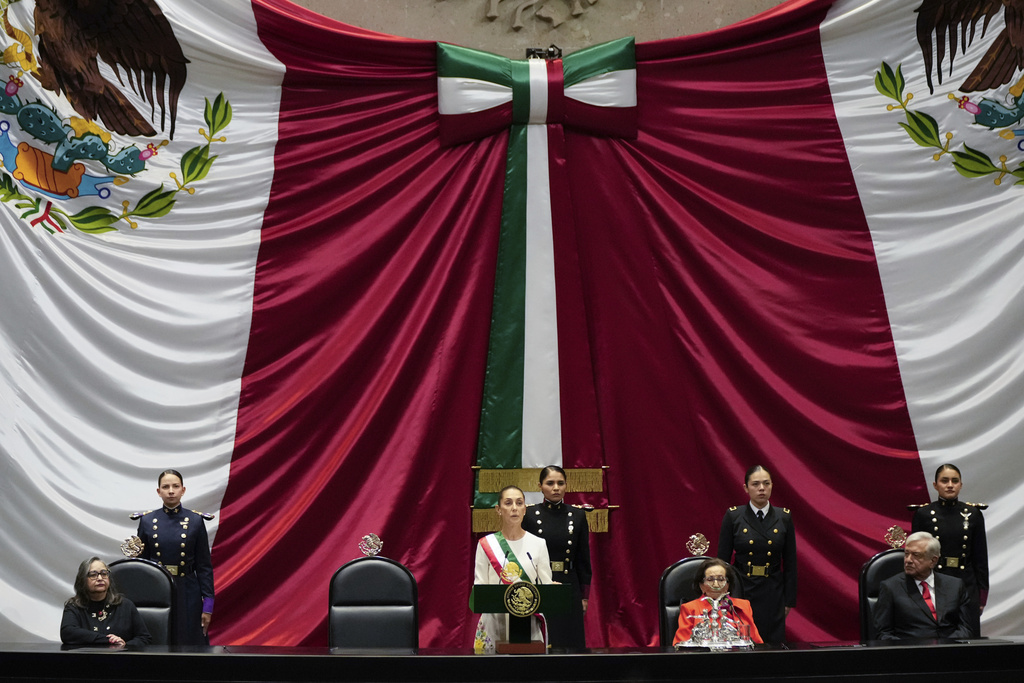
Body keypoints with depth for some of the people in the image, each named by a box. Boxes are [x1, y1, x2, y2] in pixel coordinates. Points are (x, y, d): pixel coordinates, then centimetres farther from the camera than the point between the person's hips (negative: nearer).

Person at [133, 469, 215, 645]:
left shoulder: (195, 521, 1)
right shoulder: (147, 521, 4)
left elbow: (204, 566, 1)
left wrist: (208, 604, -4)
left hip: (187, 593, -1)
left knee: (190, 644, 1)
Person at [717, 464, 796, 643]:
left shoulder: (784, 517, 2)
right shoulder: (733, 516, -3)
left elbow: (790, 563, 6)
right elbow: (722, 560, -1)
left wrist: (789, 601, 3)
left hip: (773, 594, 1)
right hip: (741, 590, -1)